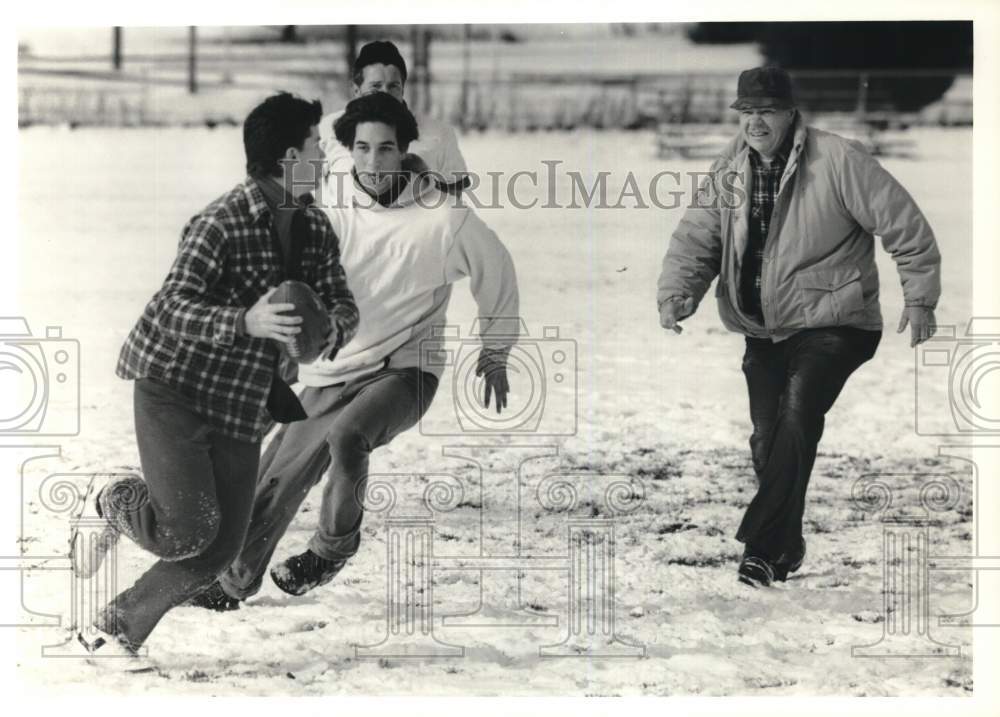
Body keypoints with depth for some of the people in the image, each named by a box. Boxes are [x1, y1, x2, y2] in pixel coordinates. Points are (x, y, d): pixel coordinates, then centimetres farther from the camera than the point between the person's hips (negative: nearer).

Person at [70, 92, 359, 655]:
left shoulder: (317, 231, 6)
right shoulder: (222, 224, -18)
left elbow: (344, 307, 6)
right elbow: (175, 308, -24)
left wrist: (332, 326, -19)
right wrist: (246, 322, -41)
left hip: (243, 403, 7)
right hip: (175, 387, -7)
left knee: (220, 551, 4)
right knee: (190, 531, -19)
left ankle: (120, 629, 23)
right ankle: (114, 502, 13)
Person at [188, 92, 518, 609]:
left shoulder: (444, 219, -11)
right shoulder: (333, 213, -5)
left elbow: (495, 272, 6)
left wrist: (496, 352, 18)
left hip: (405, 371, -3)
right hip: (332, 373, 3)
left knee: (346, 435, -32)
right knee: (277, 482, 5)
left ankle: (334, 546, -6)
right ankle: (234, 581, 29)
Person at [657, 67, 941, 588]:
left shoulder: (838, 161, -13)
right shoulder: (728, 171, 3)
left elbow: (905, 226, -9)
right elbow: (695, 238, 0)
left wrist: (919, 297, -9)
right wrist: (675, 292, -19)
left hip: (832, 324, -5)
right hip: (762, 330, 6)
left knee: (797, 413, -25)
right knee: (766, 438, 2)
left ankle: (762, 547, -24)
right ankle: (786, 548, 22)